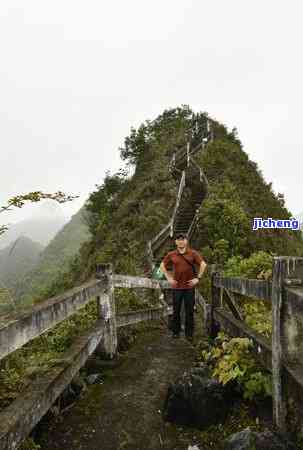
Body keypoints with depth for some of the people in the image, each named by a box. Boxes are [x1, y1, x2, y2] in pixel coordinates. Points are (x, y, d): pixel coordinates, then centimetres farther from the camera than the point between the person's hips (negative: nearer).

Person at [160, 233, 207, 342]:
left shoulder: (193, 253, -2)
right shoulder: (171, 255, 2)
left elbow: (203, 264, -1)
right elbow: (162, 265, 11)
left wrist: (198, 278, -4)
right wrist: (168, 278, 4)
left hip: (189, 286, -1)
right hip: (177, 286, 1)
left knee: (189, 311, 5)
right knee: (176, 310, 8)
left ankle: (189, 333, 17)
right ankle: (176, 332, 23)